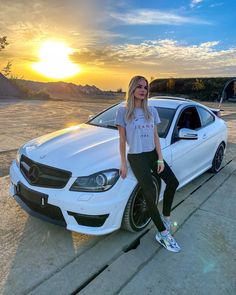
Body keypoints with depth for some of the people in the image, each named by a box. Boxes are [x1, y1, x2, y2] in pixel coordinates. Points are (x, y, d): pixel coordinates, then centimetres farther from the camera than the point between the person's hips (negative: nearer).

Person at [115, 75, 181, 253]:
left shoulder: (152, 111, 7)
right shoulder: (123, 111, -5)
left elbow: (155, 137, 6)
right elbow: (122, 140, -4)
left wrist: (160, 159, -2)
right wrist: (123, 163, -6)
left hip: (153, 154, 5)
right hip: (136, 157, -5)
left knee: (173, 182, -1)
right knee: (150, 193, -13)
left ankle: (166, 217, 22)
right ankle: (163, 234, 1)